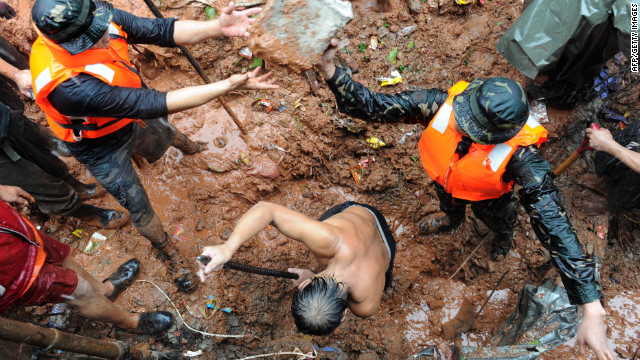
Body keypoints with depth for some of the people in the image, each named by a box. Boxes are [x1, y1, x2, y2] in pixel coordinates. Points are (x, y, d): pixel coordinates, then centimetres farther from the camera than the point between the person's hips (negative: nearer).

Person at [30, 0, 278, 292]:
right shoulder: (69, 86, -46)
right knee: (139, 208, 8)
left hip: (131, 114, 6)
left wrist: (218, 27, -45)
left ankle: (188, 146, 72)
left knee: (165, 135, 34)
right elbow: (154, 104, -46)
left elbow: (162, 31, -27)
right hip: (102, 147, -6)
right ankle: (171, 256, 35)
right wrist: (228, 85, -47)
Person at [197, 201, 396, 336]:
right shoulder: (329, 240, -53)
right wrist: (227, 248, -65)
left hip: (383, 244, 0)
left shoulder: (366, 305, -45)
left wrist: (311, 276, -31)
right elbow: (266, 209, -52)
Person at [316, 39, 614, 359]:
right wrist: (331, 73, -53)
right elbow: (375, 105, -37)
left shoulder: (519, 154, -49)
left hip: (488, 195, -2)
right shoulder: (445, 103, -41)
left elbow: (556, 228, -50)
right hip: (448, 181, 2)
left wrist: (592, 311, -51)